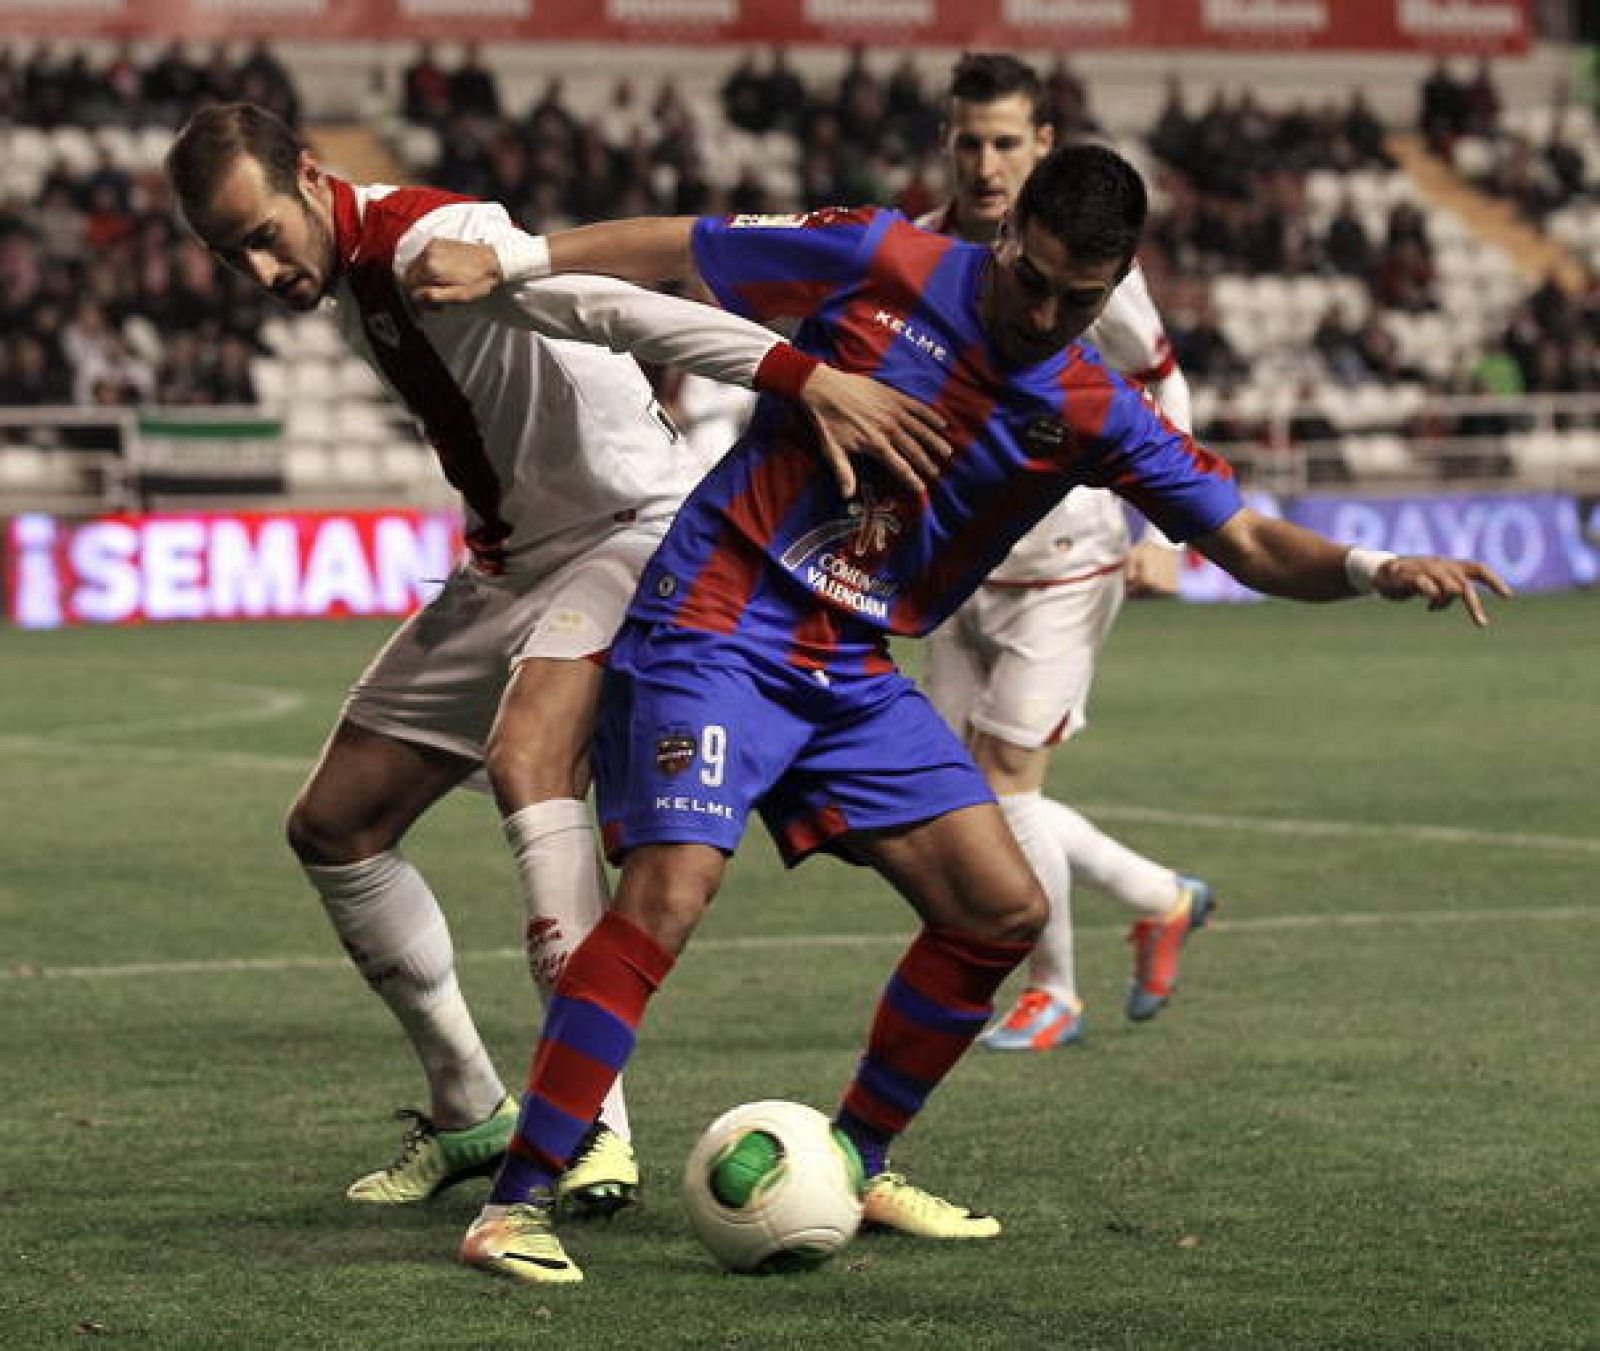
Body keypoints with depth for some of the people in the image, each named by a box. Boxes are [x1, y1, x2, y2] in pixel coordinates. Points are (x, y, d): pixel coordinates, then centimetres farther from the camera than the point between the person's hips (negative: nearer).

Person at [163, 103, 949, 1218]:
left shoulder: (428, 240, -24)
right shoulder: (347, 279, 5)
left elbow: (613, 307, -40)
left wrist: (806, 378, -52)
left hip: (632, 531, -10)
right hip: (512, 562, 10)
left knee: (527, 761, -35)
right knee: (333, 827, 9)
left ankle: (595, 1123, -37)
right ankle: (471, 1113, 22)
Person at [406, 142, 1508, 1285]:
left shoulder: (1095, 416, 0)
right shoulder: (879, 265, -9)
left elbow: (1249, 542, -1)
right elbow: (675, 249, 2)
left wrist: (1375, 570, -20)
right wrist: (504, 264, -5)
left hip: (855, 677, 6)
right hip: (715, 632, -6)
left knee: (1003, 910, 2)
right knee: (670, 893, -23)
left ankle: (856, 1165, 21)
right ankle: (516, 1204, -19)